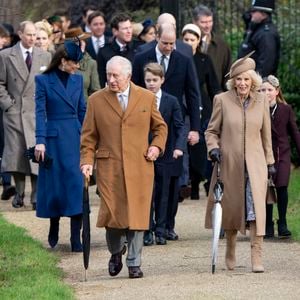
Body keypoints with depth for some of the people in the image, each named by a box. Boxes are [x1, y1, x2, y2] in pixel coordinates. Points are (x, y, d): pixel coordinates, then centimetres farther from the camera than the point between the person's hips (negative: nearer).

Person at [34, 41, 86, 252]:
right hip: (54, 138, -3)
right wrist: (40, 141, -16)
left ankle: (76, 238, -2)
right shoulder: (43, 80, -4)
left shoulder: (77, 80, 9)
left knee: (77, 184, -3)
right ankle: (54, 225, 28)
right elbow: (40, 112, -8)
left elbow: (82, 110, 14)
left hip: (76, 138, 3)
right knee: (54, 184, 5)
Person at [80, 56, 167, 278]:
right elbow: (89, 136, 8)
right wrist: (87, 161, -4)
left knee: (137, 215, -3)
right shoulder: (96, 101, 6)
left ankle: (134, 263, 7)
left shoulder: (147, 98, 8)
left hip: (139, 166, 0)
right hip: (109, 166, 0)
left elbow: (160, 127, 19)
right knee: (111, 214, -6)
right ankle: (116, 252, 22)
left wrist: (157, 146, 2)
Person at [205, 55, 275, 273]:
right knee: (231, 208, 6)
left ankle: (257, 257, -16)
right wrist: (213, 148, -11)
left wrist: (270, 162, 15)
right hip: (229, 163, 0)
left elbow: (266, 135, 13)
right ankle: (230, 253, 26)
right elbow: (212, 130, 7)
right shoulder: (222, 100, 0)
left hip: (255, 164, 0)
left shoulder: (261, 101, 5)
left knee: (256, 207, -13)